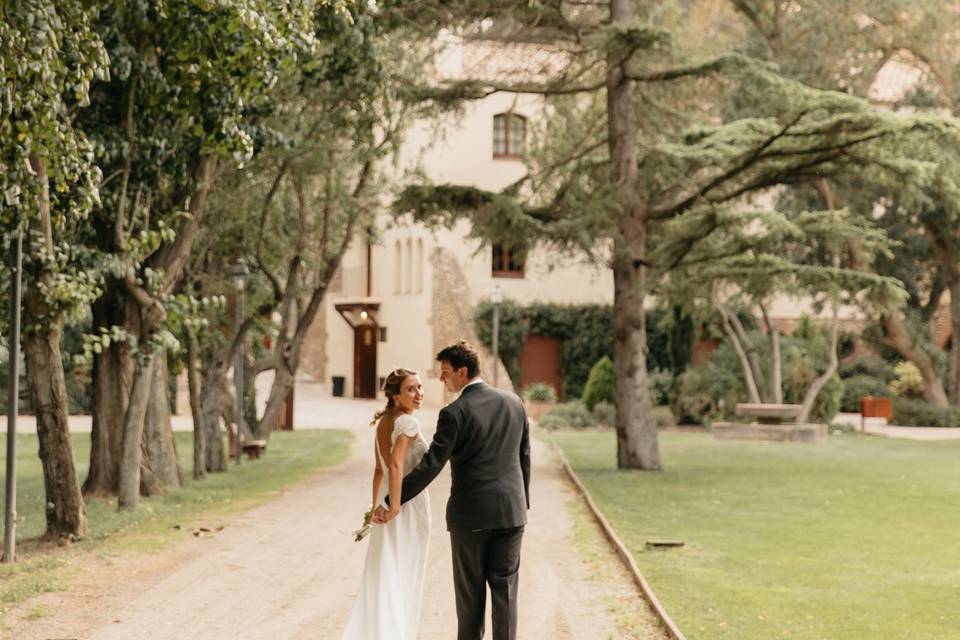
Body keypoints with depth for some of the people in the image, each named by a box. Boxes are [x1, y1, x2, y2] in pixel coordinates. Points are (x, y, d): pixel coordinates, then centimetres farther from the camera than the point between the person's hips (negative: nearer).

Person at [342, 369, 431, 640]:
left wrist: (376, 505, 21)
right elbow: (396, 465, -28)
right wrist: (395, 506, -25)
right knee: (402, 579, 2)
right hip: (410, 505, -8)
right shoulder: (408, 422, -16)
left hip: (387, 501, 8)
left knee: (383, 578, 13)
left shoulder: (383, 422, 9)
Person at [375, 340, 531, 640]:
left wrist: (392, 504, -9)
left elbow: (430, 466, -14)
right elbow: (524, 457, 11)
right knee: (505, 588, 7)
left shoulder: (454, 413, -12)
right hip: (511, 512, 4)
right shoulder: (513, 402, 5)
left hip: (469, 514, -4)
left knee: (470, 591, 8)